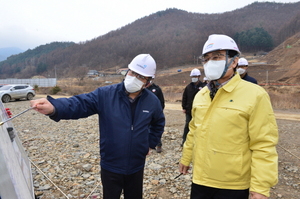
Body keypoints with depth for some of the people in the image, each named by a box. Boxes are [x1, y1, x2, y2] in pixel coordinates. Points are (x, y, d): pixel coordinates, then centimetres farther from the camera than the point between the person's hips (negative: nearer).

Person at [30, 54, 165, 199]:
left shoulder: (152, 101, -5)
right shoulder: (105, 94, -14)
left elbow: (158, 123, 13)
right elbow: (79, 104, -25)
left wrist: (150, 143, 8)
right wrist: (54, 108, -43)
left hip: (136, 167, 2)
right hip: (111, 166, -2)